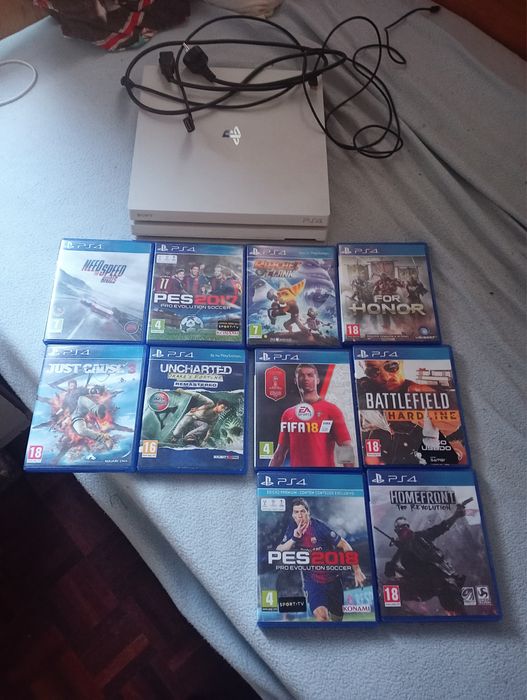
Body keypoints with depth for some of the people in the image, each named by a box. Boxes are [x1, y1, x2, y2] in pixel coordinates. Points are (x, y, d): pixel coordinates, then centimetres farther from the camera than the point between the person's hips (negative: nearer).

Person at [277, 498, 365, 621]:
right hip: (312, 580, 1)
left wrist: (357, 570, -15)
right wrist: (293, 539, -24)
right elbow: (279, 551, -7)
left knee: (337, 618, 16)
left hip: (332, 578, -1)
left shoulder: (319, 526, -18)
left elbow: (344, 545, -13)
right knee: (320, 615, -24)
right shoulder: (292, 528, -6)